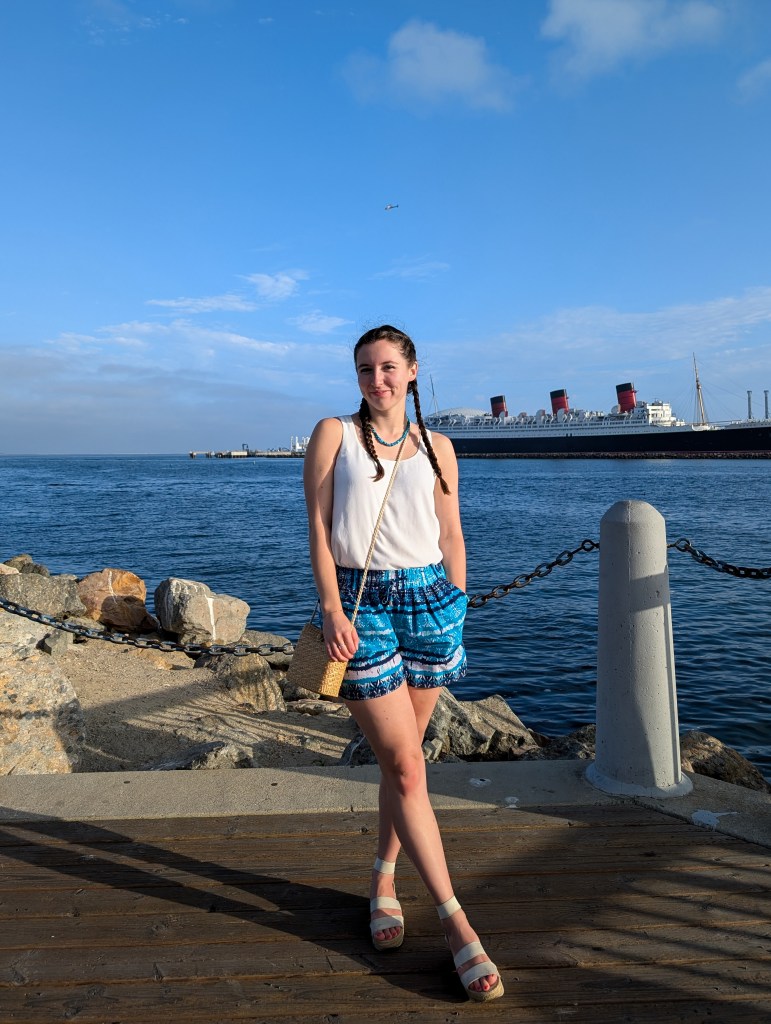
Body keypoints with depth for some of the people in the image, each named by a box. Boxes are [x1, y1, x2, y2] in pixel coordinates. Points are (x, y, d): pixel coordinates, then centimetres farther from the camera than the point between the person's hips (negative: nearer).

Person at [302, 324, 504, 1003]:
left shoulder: (437, 448, 11)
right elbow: (317, 524, -3)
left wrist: (457, 611, 10)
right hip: (361, 603, -3)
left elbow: (452, 537, 13)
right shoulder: (334, 434, 4)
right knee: (405, 765, -4)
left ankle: (383, 879, 32)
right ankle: (454, 919, 6)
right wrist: (331, 608, -12)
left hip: (429, 600, 3)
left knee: (402, 756, 11)